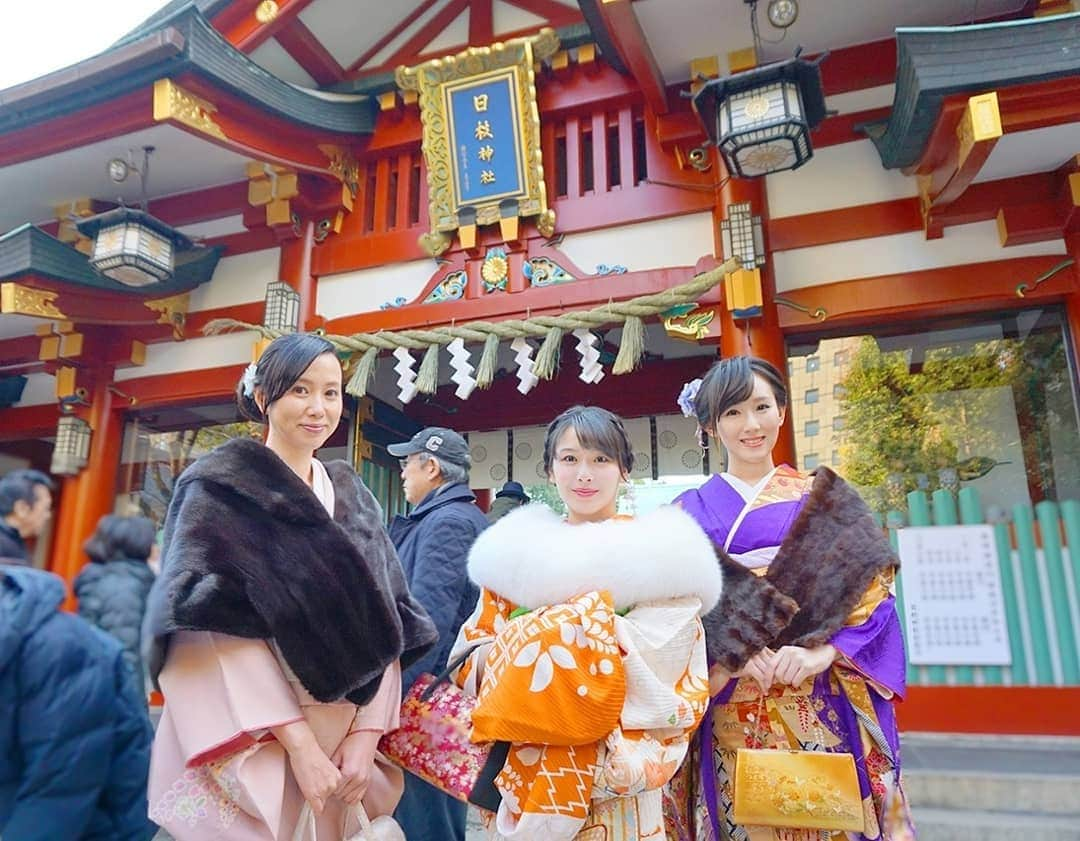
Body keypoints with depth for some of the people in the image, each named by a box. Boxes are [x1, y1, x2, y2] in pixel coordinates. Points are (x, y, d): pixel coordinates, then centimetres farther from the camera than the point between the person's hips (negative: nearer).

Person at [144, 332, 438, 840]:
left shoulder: (351, 495, 9)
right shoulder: (220, 488, -5)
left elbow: (384, 624, 4)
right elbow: (219, 631, -15)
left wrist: (366, 733, -6)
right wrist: (299, 742, -18)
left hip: (343, 744, 5)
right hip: (249, 753, -4)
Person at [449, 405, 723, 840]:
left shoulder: (658, 555, -4)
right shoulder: (517, 551, 6)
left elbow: (674, 683, -11)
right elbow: (474, 654, 7)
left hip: (611, 768, -2)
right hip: (521, 769, 3)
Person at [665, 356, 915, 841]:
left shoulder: (824, 497, 7)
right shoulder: (691, 511, 6)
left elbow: (872, 589, -1)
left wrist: (822, 652, -17)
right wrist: (734, 654, -18)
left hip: (824, 707, 1)